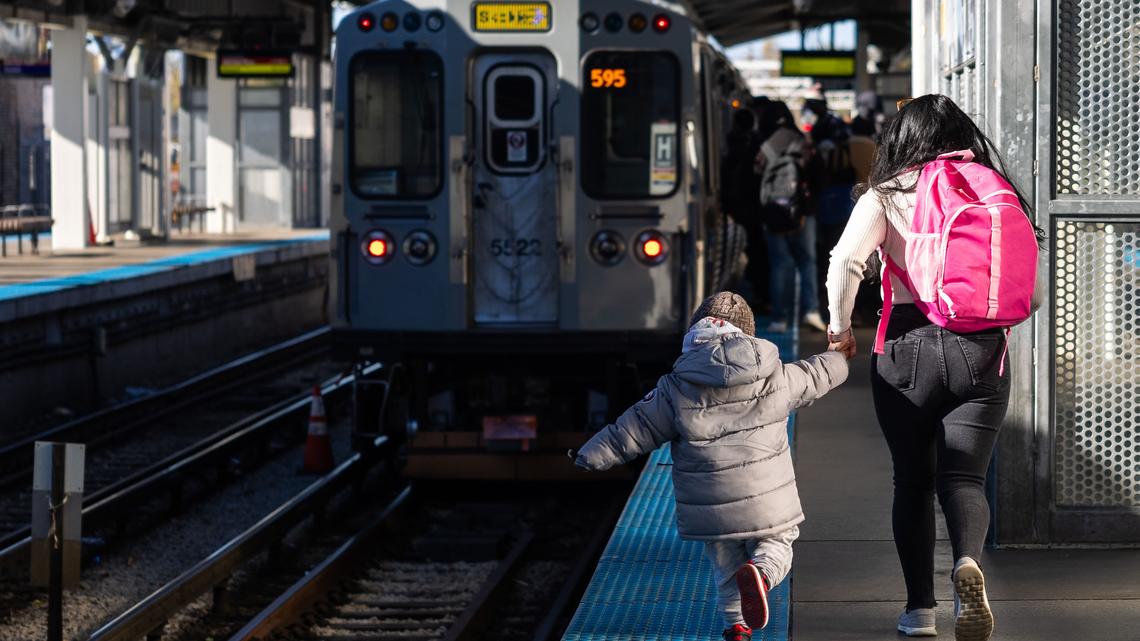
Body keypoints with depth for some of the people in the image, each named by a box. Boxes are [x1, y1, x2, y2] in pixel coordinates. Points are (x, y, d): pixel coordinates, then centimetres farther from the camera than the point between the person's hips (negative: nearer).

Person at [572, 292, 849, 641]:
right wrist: (839, 360, 41)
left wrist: (590, 456, 10)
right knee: (776, 546, 15)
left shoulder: (675, 391, -6)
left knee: (724, 563, 18)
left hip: (711, 506, 0)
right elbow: (815, 376, 18)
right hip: (766, 501, 0)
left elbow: (633, 430, -1)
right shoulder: (776, 378, -1)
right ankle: (761, 572, -16)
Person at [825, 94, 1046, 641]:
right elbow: (1034, 286, 7)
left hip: (908, 348, -1)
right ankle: (967, 562, -28)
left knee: (913, 481, 12)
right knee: (963, 477, 3)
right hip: (982, 351, 1)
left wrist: (839, 328, 0)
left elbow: (845, 263, -15)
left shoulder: (887, 196, 0)